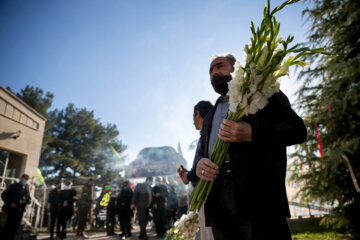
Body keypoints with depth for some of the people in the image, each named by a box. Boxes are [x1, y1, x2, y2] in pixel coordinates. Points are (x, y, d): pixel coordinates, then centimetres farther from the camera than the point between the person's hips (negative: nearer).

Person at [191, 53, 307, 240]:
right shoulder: (210, 116, 26)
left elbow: (297, 129, -1)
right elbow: (201, 152, 23)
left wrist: (251, 133, -17)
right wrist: (199, 163, -3)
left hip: (260, 199, -4)